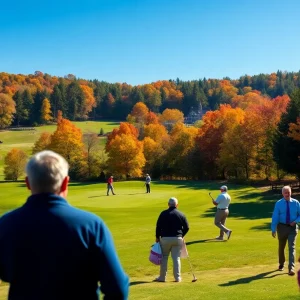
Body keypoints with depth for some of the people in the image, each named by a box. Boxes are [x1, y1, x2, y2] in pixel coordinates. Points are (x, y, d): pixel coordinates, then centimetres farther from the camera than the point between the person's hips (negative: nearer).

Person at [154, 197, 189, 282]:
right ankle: (177, 277, 6)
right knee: (176, 258, 6)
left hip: (165, 238, -1)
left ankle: (162, 277, 13)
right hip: (177, 239, 1)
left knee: (164, 257, 9)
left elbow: (158, 226, -4)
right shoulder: (181, 214, 2)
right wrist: (181, 235, 19)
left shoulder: (163, 213, -3)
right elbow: (186, 227, 5)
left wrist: (157, 237, 8)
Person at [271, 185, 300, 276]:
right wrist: (273, 229, -11)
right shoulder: (278, 203, -5)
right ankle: (281, 264, 36)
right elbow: (275, 217, -7)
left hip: (292, 227, -1)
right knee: (281, 247, 15)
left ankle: (291, 268, -14)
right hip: (282, 227, 1)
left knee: (292, 247, -11)